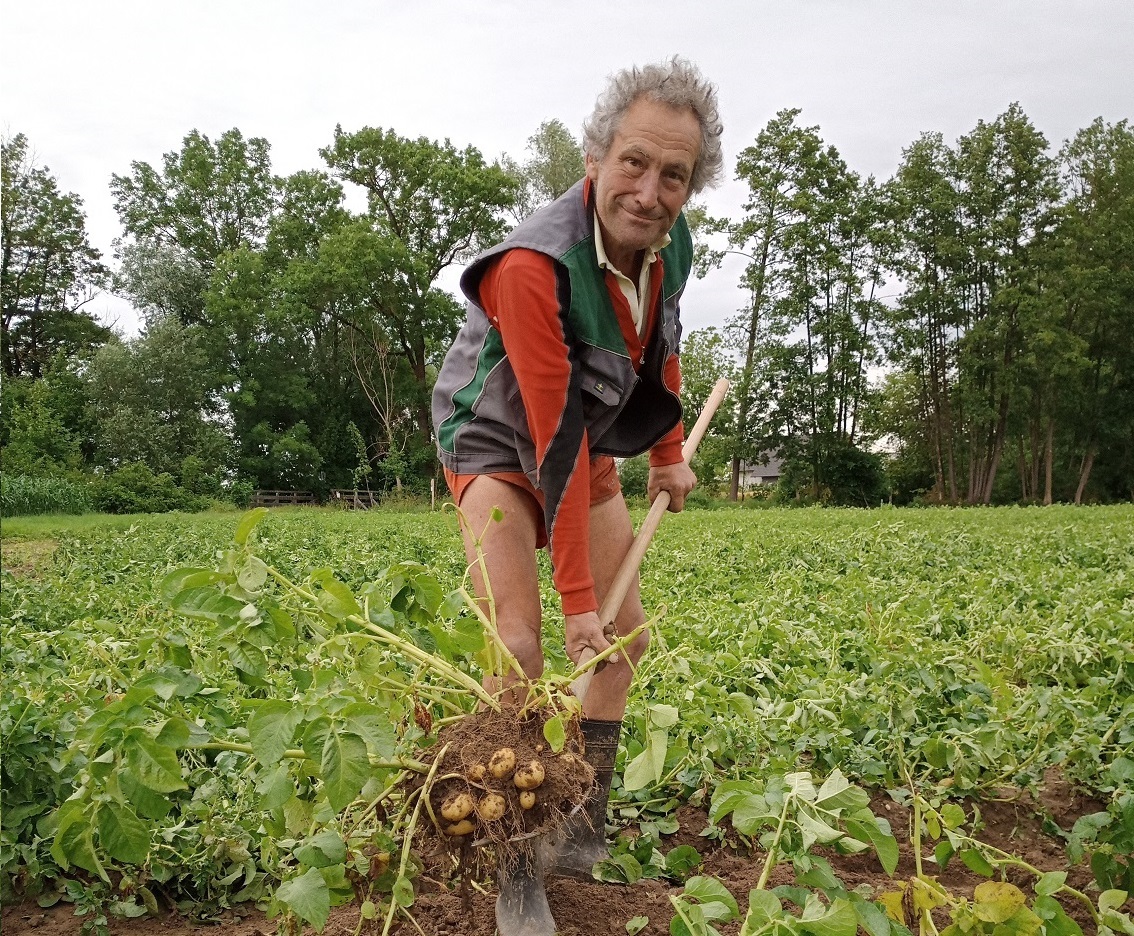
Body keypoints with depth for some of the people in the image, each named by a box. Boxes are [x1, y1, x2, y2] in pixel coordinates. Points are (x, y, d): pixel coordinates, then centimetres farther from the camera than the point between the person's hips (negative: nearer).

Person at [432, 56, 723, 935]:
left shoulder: (669, 243, -13)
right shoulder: (535, 266, -36)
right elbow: (555, 439, -35)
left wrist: (669, 452, 17)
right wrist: (577, 596, -30)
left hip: (591, 447, 7)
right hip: (500, 445, -7)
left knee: (627, 635, 6)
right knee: (520, 648, -21)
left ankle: (587, 834, 20)